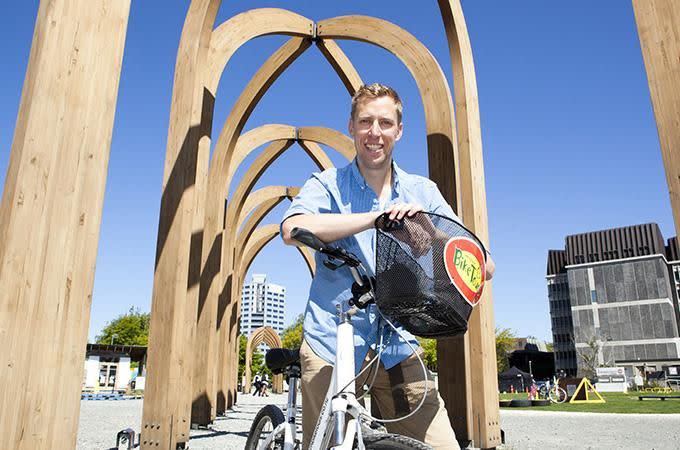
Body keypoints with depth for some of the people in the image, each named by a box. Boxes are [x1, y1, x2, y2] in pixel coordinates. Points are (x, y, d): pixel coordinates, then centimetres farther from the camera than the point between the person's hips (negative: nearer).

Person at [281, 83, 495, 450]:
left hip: (397, 349, 2)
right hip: (331, 347, -1)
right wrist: (376, 216, -24)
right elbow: (292, 229, -20)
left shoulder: (422, 192, 8)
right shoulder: (328, 185, 3)